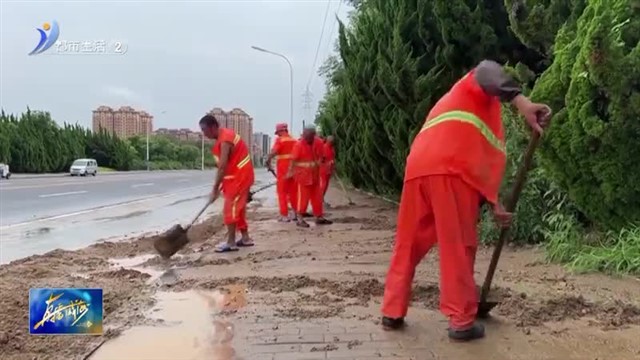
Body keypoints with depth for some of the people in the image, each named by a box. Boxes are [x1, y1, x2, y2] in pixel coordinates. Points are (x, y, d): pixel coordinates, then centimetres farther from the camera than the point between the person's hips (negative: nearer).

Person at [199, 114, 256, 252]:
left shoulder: (225, 140, -21)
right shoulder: (223, 137, 10)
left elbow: (222, 167, -25)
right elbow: (225, 165, 13)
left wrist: (215, 189, -24)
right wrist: (220, 186, 11)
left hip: (240, 177, -10)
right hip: (239, 176, 10)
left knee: (230, 209, -8)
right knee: (238, 208, 14)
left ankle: (231, 243, -4)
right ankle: (245, 238, 21)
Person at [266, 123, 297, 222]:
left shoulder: (280, 140, -9)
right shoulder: (294, 140, 9)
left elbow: (273, 152, -24)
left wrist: (268, 162, -18)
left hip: (283, 169, -5)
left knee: (282, 192, 2)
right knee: (293, 191, 16)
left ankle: (284, 215, 1)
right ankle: (295, 212, 22)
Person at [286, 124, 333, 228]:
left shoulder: (318, 142, 0)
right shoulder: (299, 144, -14)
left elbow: (320, 156, 11)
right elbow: (294, 159, -19)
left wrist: (319, 162, -5)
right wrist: (290, 171, -29)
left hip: (314, 173, 6)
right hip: (303, 173, -6)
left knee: (317, 195, 13)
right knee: (303, 196, -4)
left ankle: (319, 217, 24)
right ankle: (300, 219, 4)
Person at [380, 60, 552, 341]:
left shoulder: (451, 102, 41)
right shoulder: (482, 91, 20)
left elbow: (478, 159, 35)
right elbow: (487, 70, -9)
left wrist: (493, 203, 31)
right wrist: (521, 101, -25)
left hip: (418, 169, 7)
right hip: (448, 170, -7)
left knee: (408, 244, 13)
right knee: (459, 246, 0)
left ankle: (392, 313, 18)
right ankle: (462, 322, 5)